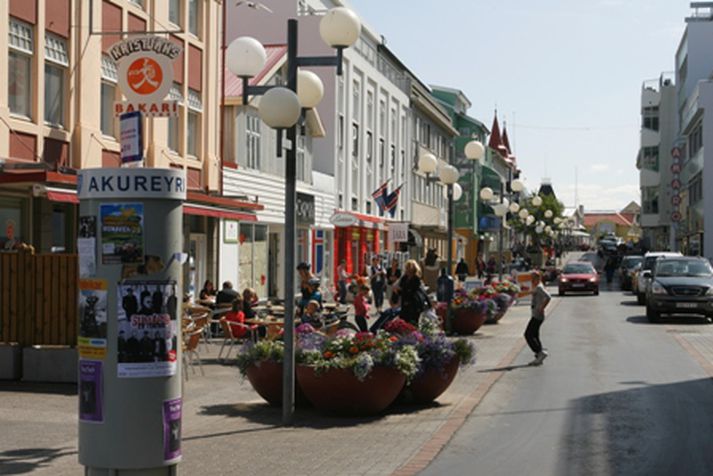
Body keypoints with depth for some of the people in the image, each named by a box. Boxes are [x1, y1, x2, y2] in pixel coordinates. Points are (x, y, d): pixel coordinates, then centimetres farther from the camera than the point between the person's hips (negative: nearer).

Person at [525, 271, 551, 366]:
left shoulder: (539, 287, -14)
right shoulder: (536, 288, 15)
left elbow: (548, 297, -28)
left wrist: (541, 308, -24)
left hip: (537, 316, -10)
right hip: (535, 315, 10)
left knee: (528, 335, -10)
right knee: (534, 336, 12)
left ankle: (540, 352, -10)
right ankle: (539, 358, 14)